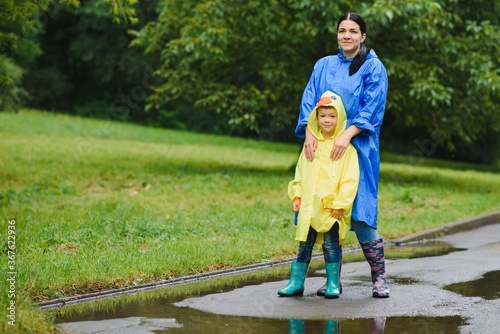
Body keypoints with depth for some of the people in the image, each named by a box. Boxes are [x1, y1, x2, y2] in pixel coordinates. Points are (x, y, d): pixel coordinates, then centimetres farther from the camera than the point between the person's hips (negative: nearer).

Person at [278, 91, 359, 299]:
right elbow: (300, 171, 16)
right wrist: (297, 195, 7)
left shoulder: (346, 147, -6)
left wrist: (340, 203, -14)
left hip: (333, 209, -5)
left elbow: (350, 179, -10)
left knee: (331, 245, 1)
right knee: (304, 245, 9)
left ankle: (333, 285, 10)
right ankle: (296, 283, 15)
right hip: (309, 207, 5)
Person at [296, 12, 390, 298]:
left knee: (360, 212, -9)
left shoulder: (373, 67, 3)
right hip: (323, 148, 4)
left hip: (358, 149, -4)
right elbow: (309, 99, 5)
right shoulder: (323, 66, 14)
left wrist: (347, 135, -21)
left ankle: (379, 278, 2)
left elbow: (372, 106, -8)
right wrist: (309, 132, -12)